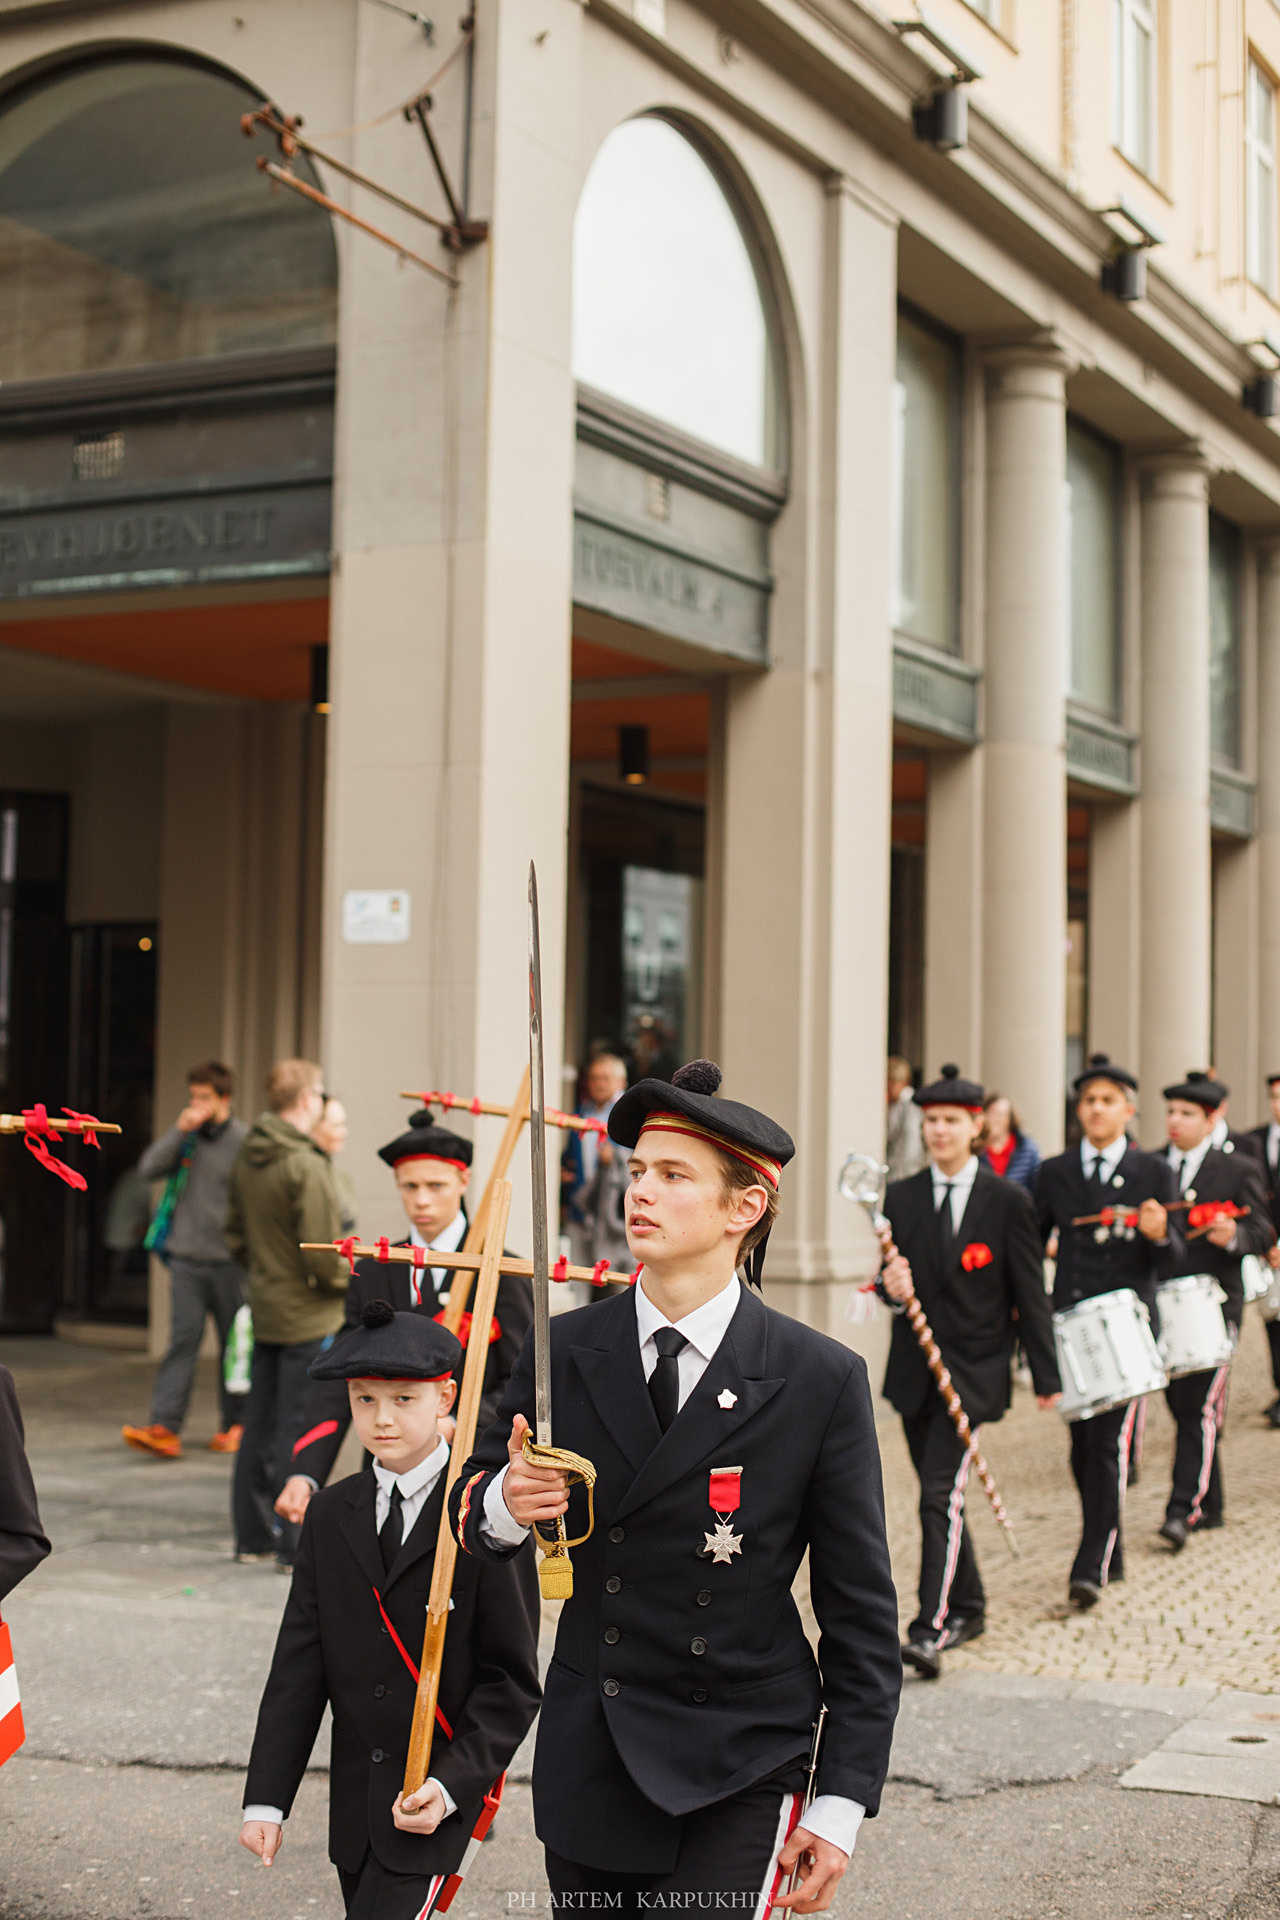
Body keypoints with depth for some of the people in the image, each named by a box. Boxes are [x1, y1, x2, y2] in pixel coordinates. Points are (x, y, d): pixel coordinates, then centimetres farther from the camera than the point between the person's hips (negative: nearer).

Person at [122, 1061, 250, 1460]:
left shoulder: (244, 1141, -6)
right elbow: (148, 1169, -2)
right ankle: (164, 1428, -10)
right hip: (187, 1258, 3)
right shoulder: (186, 1135, 8)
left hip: (229, 1261, -3)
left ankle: (235, 1424, 20)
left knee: (235, 1344, 8)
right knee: (182, 1339, -4)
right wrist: (180, 1132, -12)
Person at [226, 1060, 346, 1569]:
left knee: (260, 1424, 15)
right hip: (308, 1317, -8)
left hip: (265, 1311, 8)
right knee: (299, 1430, -2)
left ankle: (253, 1535, 23)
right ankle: (296, 1545, 3)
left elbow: (235, 1233, 14)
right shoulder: (305, 1165, -20)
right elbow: (322, 1253, -21)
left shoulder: (247, 1158, 6)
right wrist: (351, 1279, -3)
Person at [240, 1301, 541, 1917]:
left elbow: (512, 1682, -7)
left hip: (436, 1801, -5)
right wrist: (266, 1799, 1)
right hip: (354, 1803, 5)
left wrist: (451, 1785, -17)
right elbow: (298, 1665, 6)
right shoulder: (331, 1514, 6)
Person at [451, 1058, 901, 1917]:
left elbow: (862, 1612, -4)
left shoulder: (822, 1379, -7)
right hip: (585, 1770, 4)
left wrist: (842, 1804, -7)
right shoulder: (563, 1352, 1)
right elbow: (471, 1514, 9)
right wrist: (504, 1504, -16)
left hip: (739, 1779, -3)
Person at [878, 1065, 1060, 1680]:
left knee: (941, 1494, -16)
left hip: (973, 1370, -4)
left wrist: (1046, 1375, -1)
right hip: (914, 1369, 4)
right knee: (938, 1496, 13)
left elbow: (1029, 1294, -1)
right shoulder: (900, 1197, 7)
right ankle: (967, 1607, 31)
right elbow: (892, 1278, 10)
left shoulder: (1008, 1201, -3)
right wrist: (891, 1286, -15)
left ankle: (930, 1629, -18)